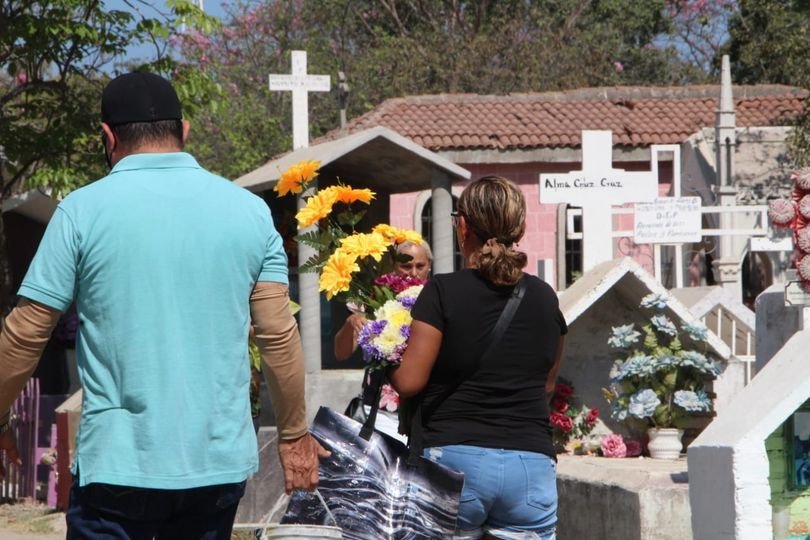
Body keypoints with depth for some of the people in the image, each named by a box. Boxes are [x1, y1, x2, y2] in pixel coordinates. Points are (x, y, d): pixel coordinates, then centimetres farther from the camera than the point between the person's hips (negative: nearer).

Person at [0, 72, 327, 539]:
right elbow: (279, 336, 2)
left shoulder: (84, 211, -6)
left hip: (120, 464, -3)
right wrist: (294, 434, 14)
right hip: (221, 461, 4)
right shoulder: (250, 211, 3)